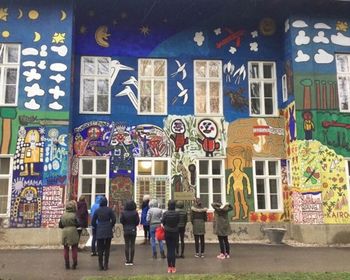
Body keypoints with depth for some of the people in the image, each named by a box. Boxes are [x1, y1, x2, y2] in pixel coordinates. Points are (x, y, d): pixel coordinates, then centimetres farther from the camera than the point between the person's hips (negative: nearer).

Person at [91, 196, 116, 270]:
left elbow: (93, 222, 2)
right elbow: (114, 219, -6)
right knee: (107, 248, 8)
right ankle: (105, 265, 8)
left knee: (100, 249, 8)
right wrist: (111, 227, 9)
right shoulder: (109, 210, -4)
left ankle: (100, 265, 8)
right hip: (108, 231, -1)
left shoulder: (97, 210, 0)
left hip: (99, 232, 1)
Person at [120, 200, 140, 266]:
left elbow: (121, 221, -5)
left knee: (127, 245, 8)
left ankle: (127, 261, 8)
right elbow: (138, 221, -7)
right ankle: (131, 261, 6)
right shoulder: (135, 212, -11)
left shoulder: (123, 212, -10)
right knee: (132, 245, 6)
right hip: (133, 230, 0)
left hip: (126, 230, 1)